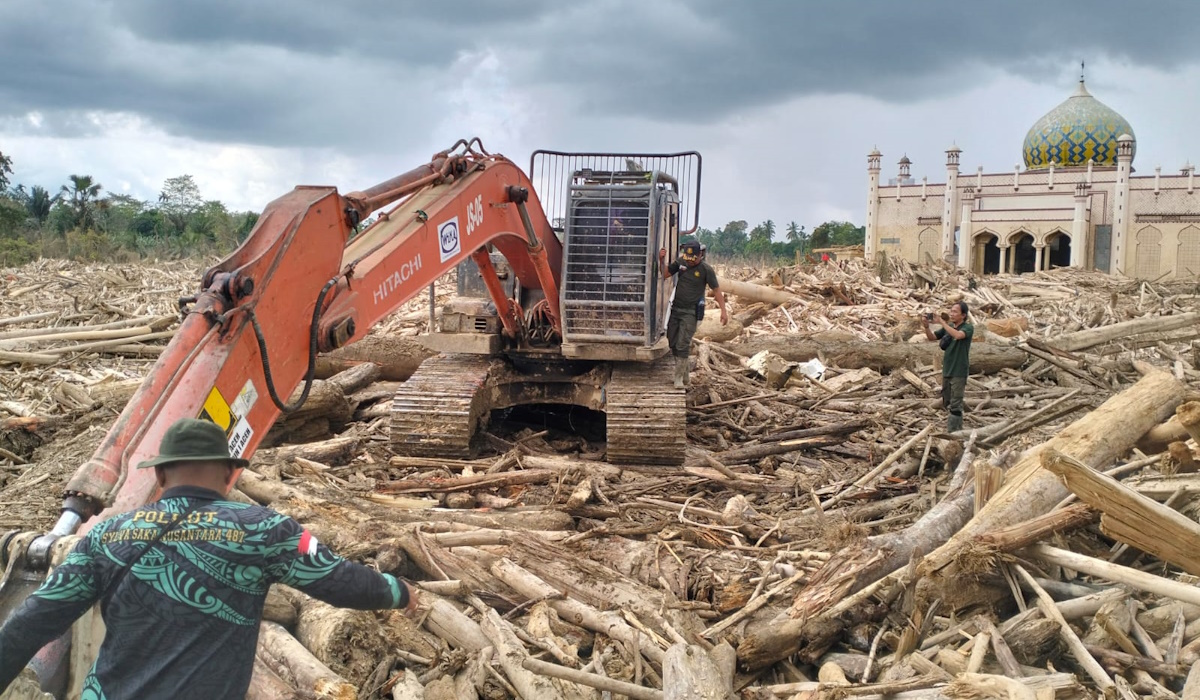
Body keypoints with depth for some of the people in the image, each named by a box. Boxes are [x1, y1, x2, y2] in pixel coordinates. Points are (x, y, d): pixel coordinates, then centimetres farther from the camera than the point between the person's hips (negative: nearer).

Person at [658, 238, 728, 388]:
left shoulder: (705, 269, -10)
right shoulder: (680, 263, 1)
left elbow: (716, 290, -6)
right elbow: (664, 274, 5)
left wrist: (723, 310, -10)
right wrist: (662, 261, -12)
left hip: (691, 312, -5)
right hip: (675, 309, 5)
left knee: (682, 345, -11)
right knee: (673, 343, 8)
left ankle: (679, 378, -4)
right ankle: (685, 377, 21)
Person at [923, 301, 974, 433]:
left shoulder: (968, 327, -10)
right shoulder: (948, 327, 8)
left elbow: (958, 335, -31)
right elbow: (932, 337, 9)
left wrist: (942, 322, -32)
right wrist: (927, 326, -11)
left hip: (959, 372, -7)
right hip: (946, 370, 7)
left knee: (955, 405, -7)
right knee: (947, 403, 15)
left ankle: (952, 433, -6)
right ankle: (958, 429, 29)